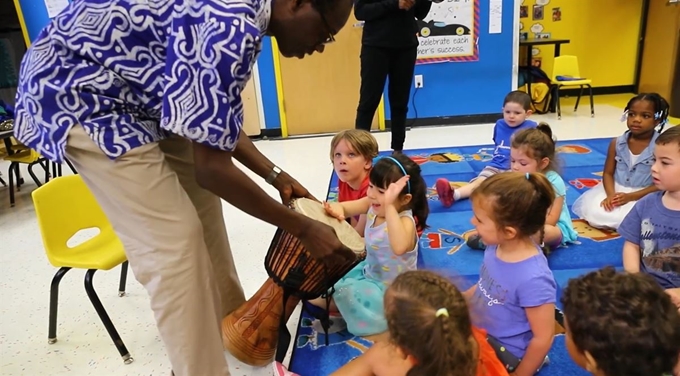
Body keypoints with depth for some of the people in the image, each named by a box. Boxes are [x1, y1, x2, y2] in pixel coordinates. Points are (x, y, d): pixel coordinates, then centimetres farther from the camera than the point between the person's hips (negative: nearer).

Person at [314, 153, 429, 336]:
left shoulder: (405, 221, -34)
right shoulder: (373, 205, -12)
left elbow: (399, 248, -56)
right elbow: (345, 207, -6)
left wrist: (390, 206, -58)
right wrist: (336, 208, -31)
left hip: (390, 288, -8)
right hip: (369, 271, 8)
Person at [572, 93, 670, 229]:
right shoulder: (617, 143, -2)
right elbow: (608, 173, 2)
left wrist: (631, 197, -20)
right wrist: (610, 195, -18)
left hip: (644, 196, -3)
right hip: (616, 190, 3)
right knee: (593, 212, -20)